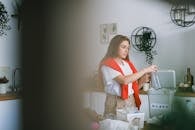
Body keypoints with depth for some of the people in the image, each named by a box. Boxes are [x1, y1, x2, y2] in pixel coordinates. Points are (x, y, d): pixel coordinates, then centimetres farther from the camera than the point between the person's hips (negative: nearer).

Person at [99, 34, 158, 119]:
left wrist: (143, 80, -7)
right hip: (116, 103, -5)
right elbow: (124, 80, -23)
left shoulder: (128, 64, 10)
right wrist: (145, 70, -19)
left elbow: (134, 86, 12)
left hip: (131, 102, 6)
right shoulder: (107, 65, -10)